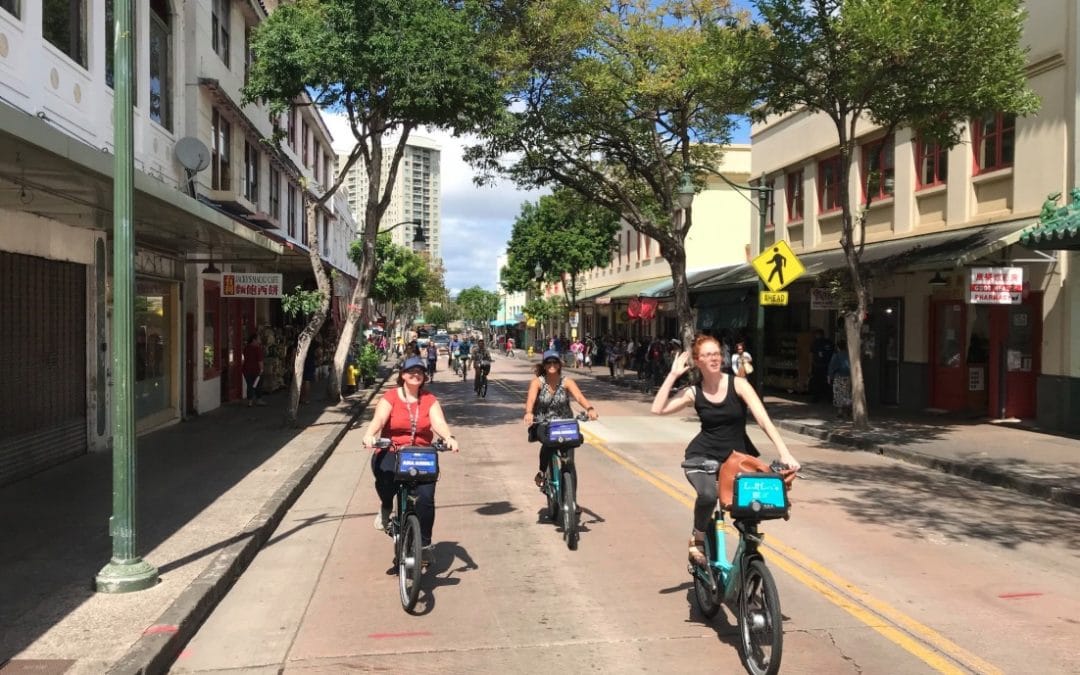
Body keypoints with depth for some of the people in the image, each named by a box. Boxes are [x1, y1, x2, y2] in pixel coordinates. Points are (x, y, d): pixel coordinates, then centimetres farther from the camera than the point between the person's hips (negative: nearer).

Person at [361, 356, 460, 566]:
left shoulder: (430, 400, 8)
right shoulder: (390, 397, 2)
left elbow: (439, 422, -7)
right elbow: (379, 418, -15)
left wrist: (449, 438, -29)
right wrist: (370, 435, -36)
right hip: (391, 452, -1)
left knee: (426, 497, -16)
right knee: (384, 473, -35)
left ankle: (425, 543, 4)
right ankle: (386, 507, 0)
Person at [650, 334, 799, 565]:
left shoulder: (737, 384, -6)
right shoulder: (694, 393, -2)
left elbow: (763, 419, -15)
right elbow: (658, 409, -13)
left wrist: (784, 453, -26)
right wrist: (673, 375, -11)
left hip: (736, 457, 2)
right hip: (702, 456, -2)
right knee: (708, 494, -31)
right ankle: (698, 538, -4)